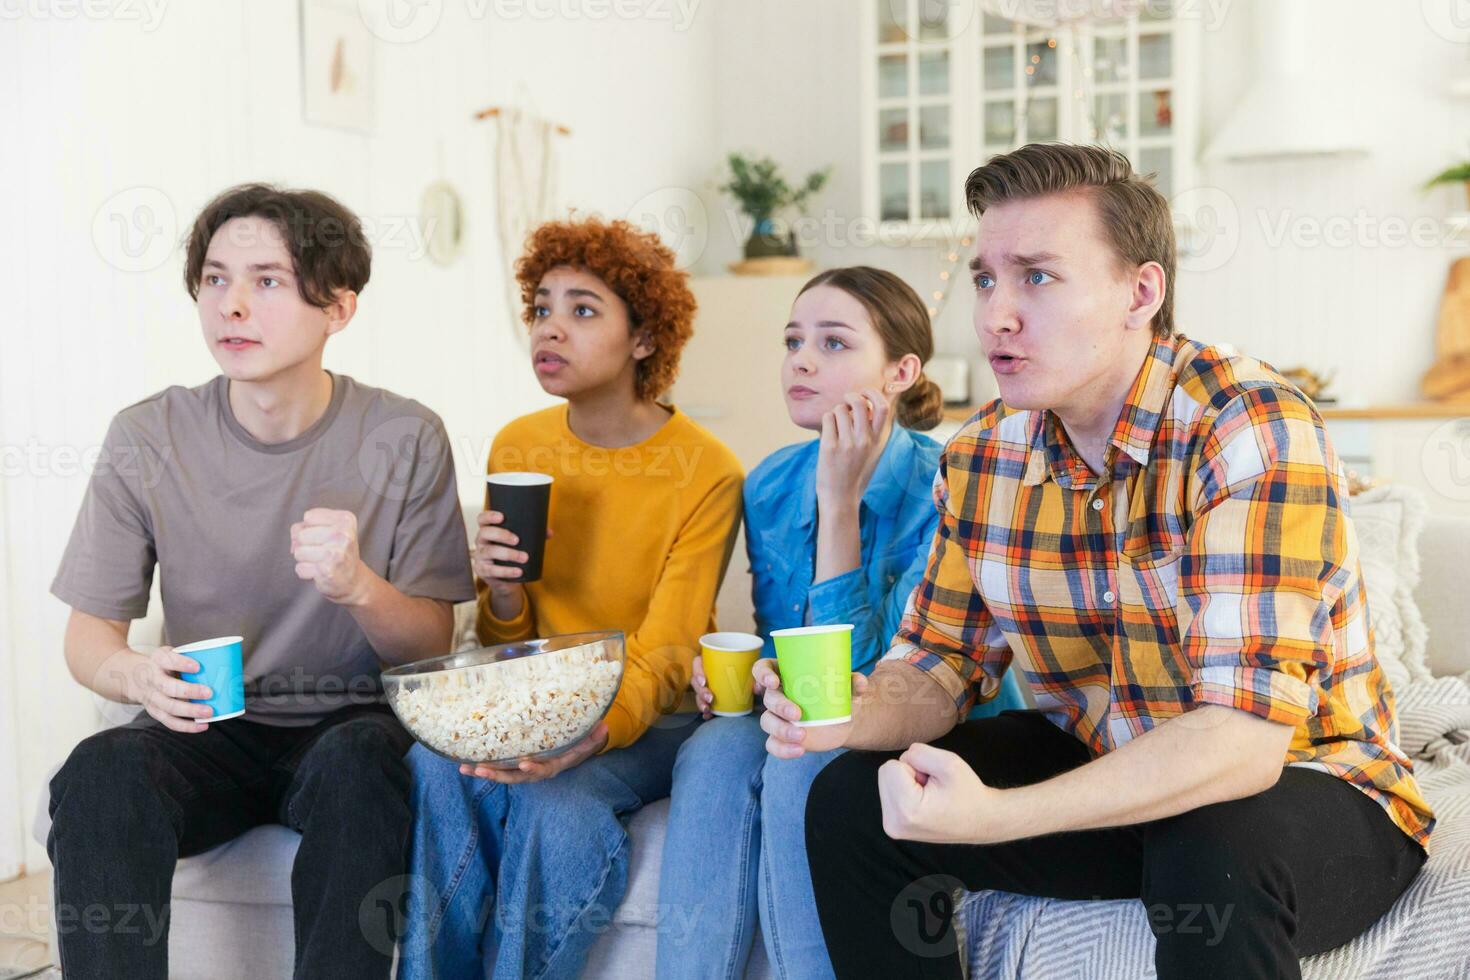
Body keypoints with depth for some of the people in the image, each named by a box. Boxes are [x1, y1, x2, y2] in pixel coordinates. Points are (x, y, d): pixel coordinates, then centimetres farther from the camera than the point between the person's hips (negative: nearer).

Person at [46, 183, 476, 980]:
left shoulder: (404, 438, -6)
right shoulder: (146, 438, -3)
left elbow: (431, 645, -3)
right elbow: (88, 636, 2)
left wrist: (358, 586, -26)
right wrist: (138, 674, -23)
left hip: (350, 722, -1)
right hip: (207, 727, 1)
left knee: (360, 759, -34)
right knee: (100, 772, -30)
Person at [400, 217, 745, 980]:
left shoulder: (707, 473, -12)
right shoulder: (517, 447, 3)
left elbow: (661, 661, -14)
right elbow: (506, 645, 9)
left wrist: (596, 732, -36)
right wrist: (501, 591, -15)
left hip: (648, 717, -3)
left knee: (556, 805, -32)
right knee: (438, 765, -27)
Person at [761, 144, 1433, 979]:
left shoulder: (1252, 433, -25)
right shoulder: (982, 457, -4)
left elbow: (1242, 735, -32)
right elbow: (939, 666, 3)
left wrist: (994, 817, -40)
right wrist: (866, 713, -22)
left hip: (1300, 783, -6)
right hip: (1102, 769, 6)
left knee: (1215, 856, -39)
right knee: (850, 801, -8)